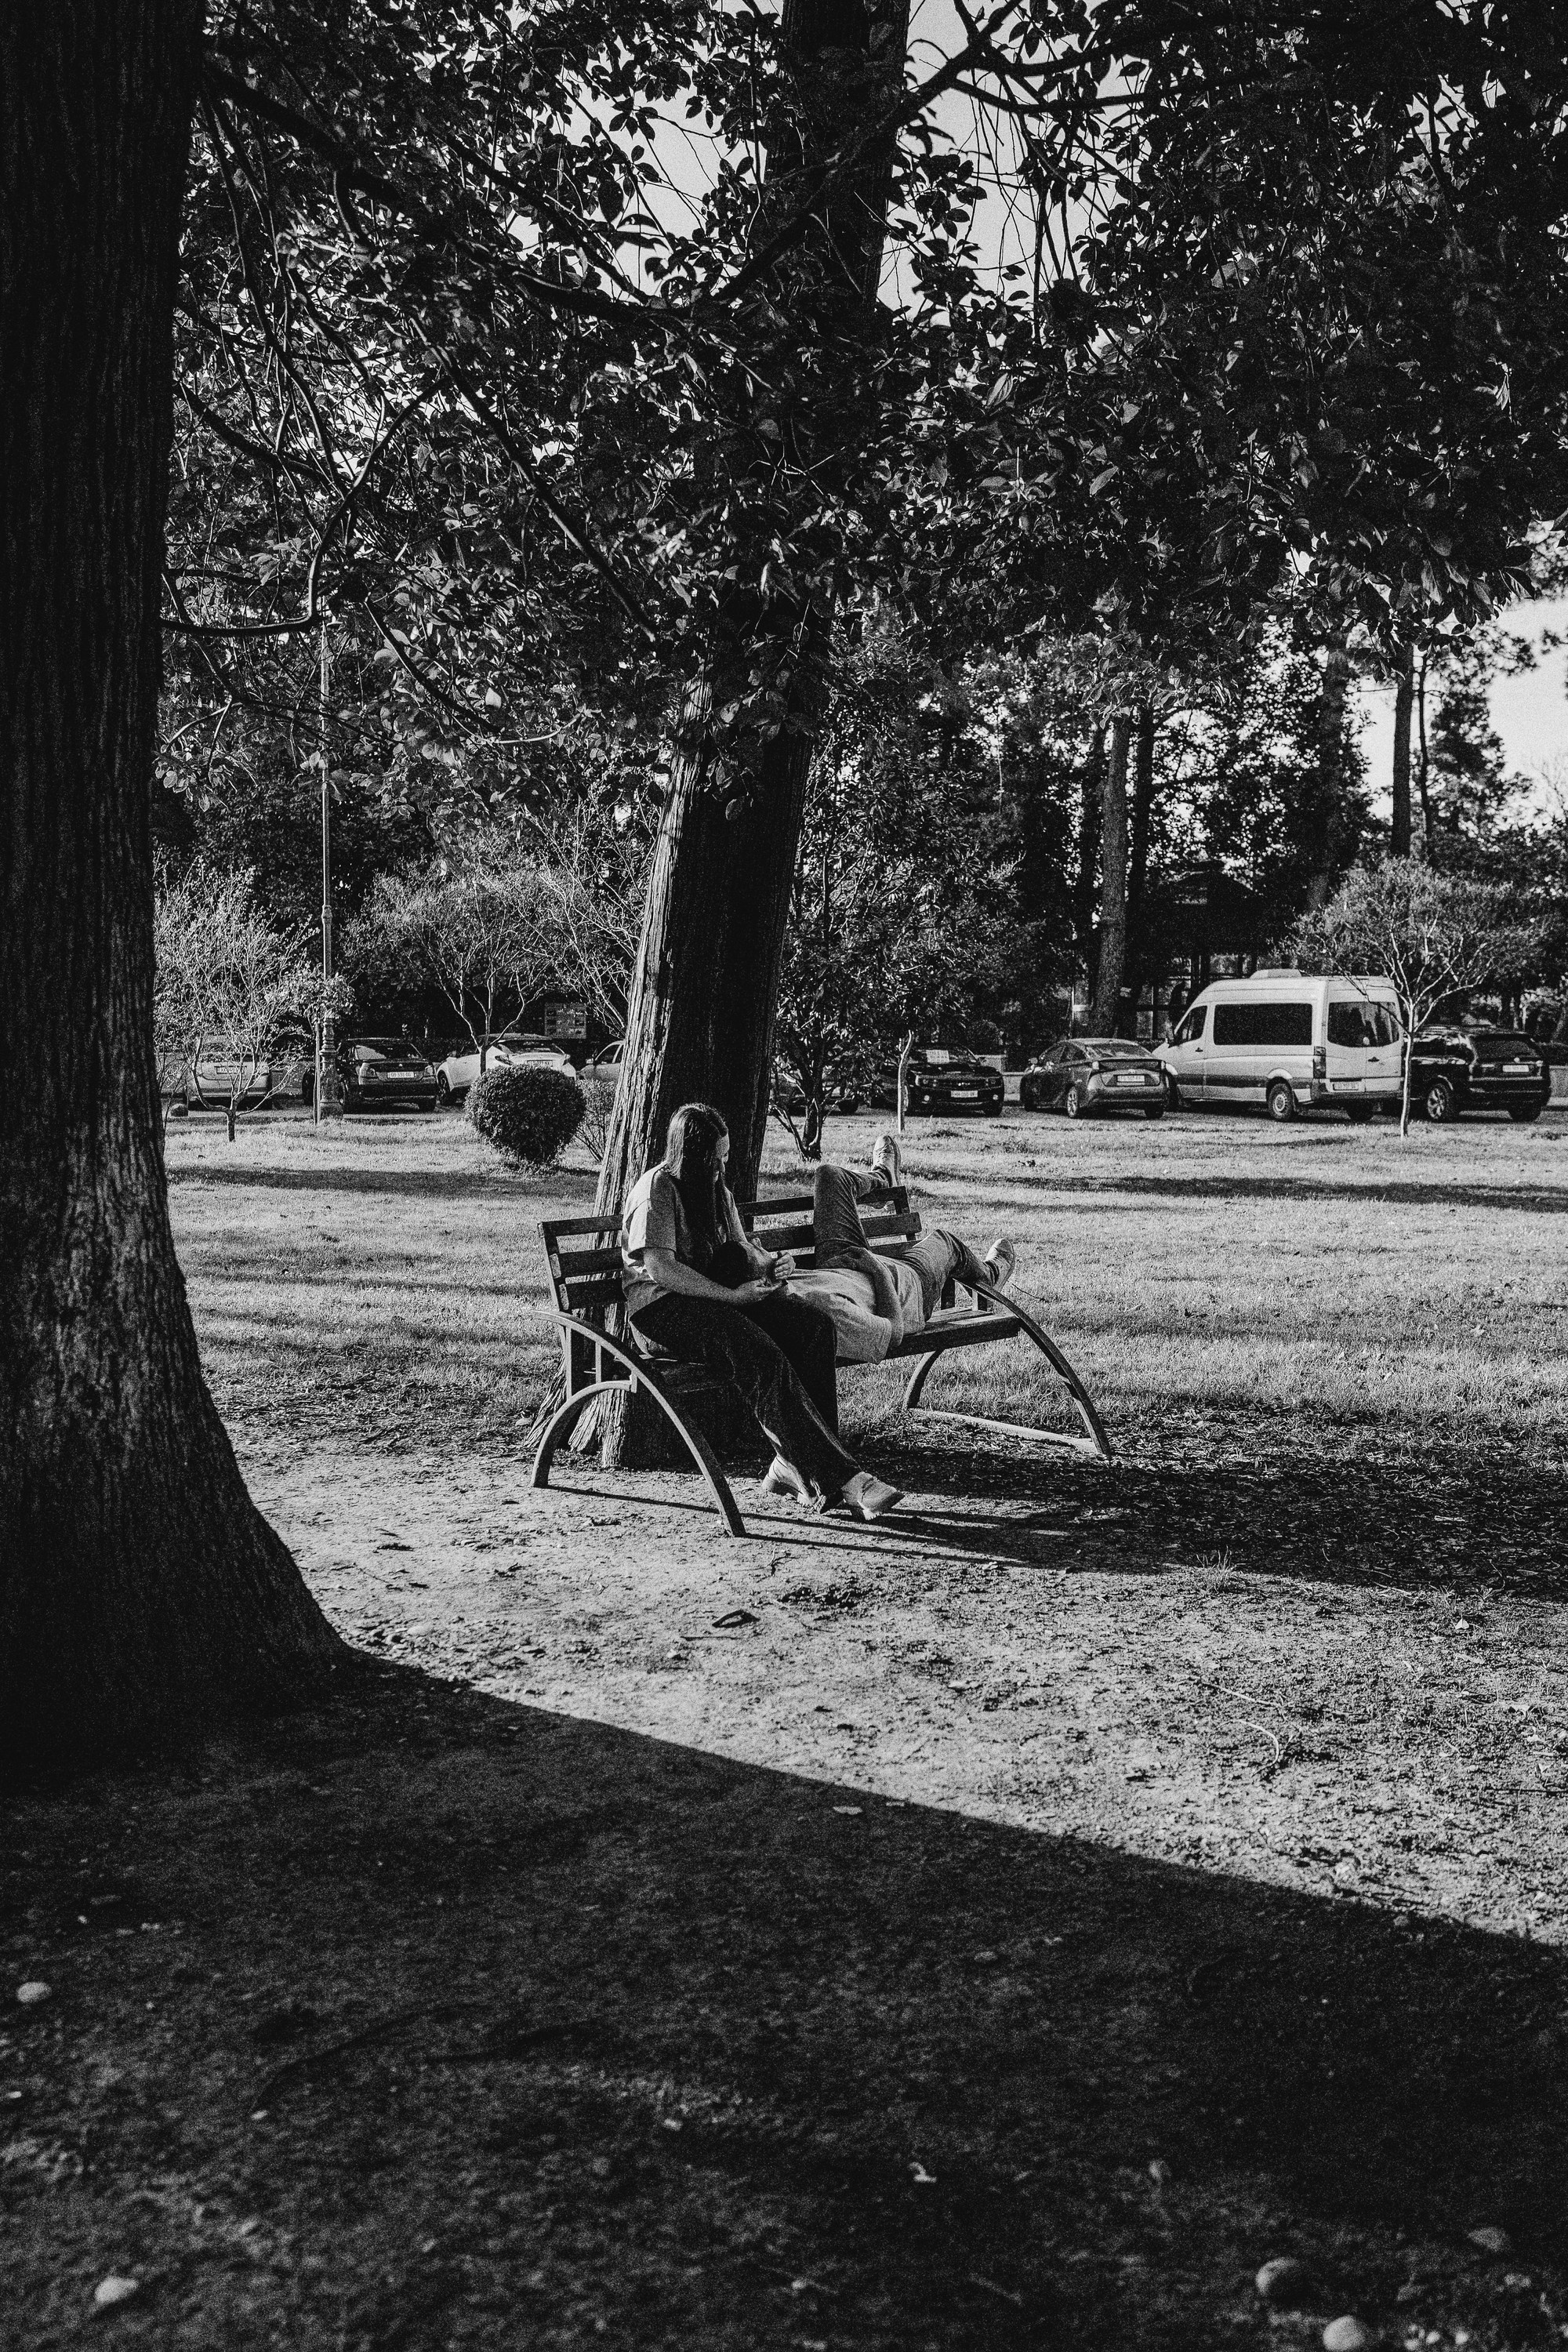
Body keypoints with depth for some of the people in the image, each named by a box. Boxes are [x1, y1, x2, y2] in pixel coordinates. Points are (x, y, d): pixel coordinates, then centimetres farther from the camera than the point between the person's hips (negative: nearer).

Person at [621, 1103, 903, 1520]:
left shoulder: (717, 1188, 17)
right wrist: (731, 1296, -22)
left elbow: (738, 1245, 27)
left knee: (817, 1325, -17)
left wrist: (764, 1266, 2)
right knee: (761, 1356, -34)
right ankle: (840, 1477, -33)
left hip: (720, 1294, 8)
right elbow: (660, 1269, -19)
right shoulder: (656, 1189, -10)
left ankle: (796, 1466, -21)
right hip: (663, 1307, -8)